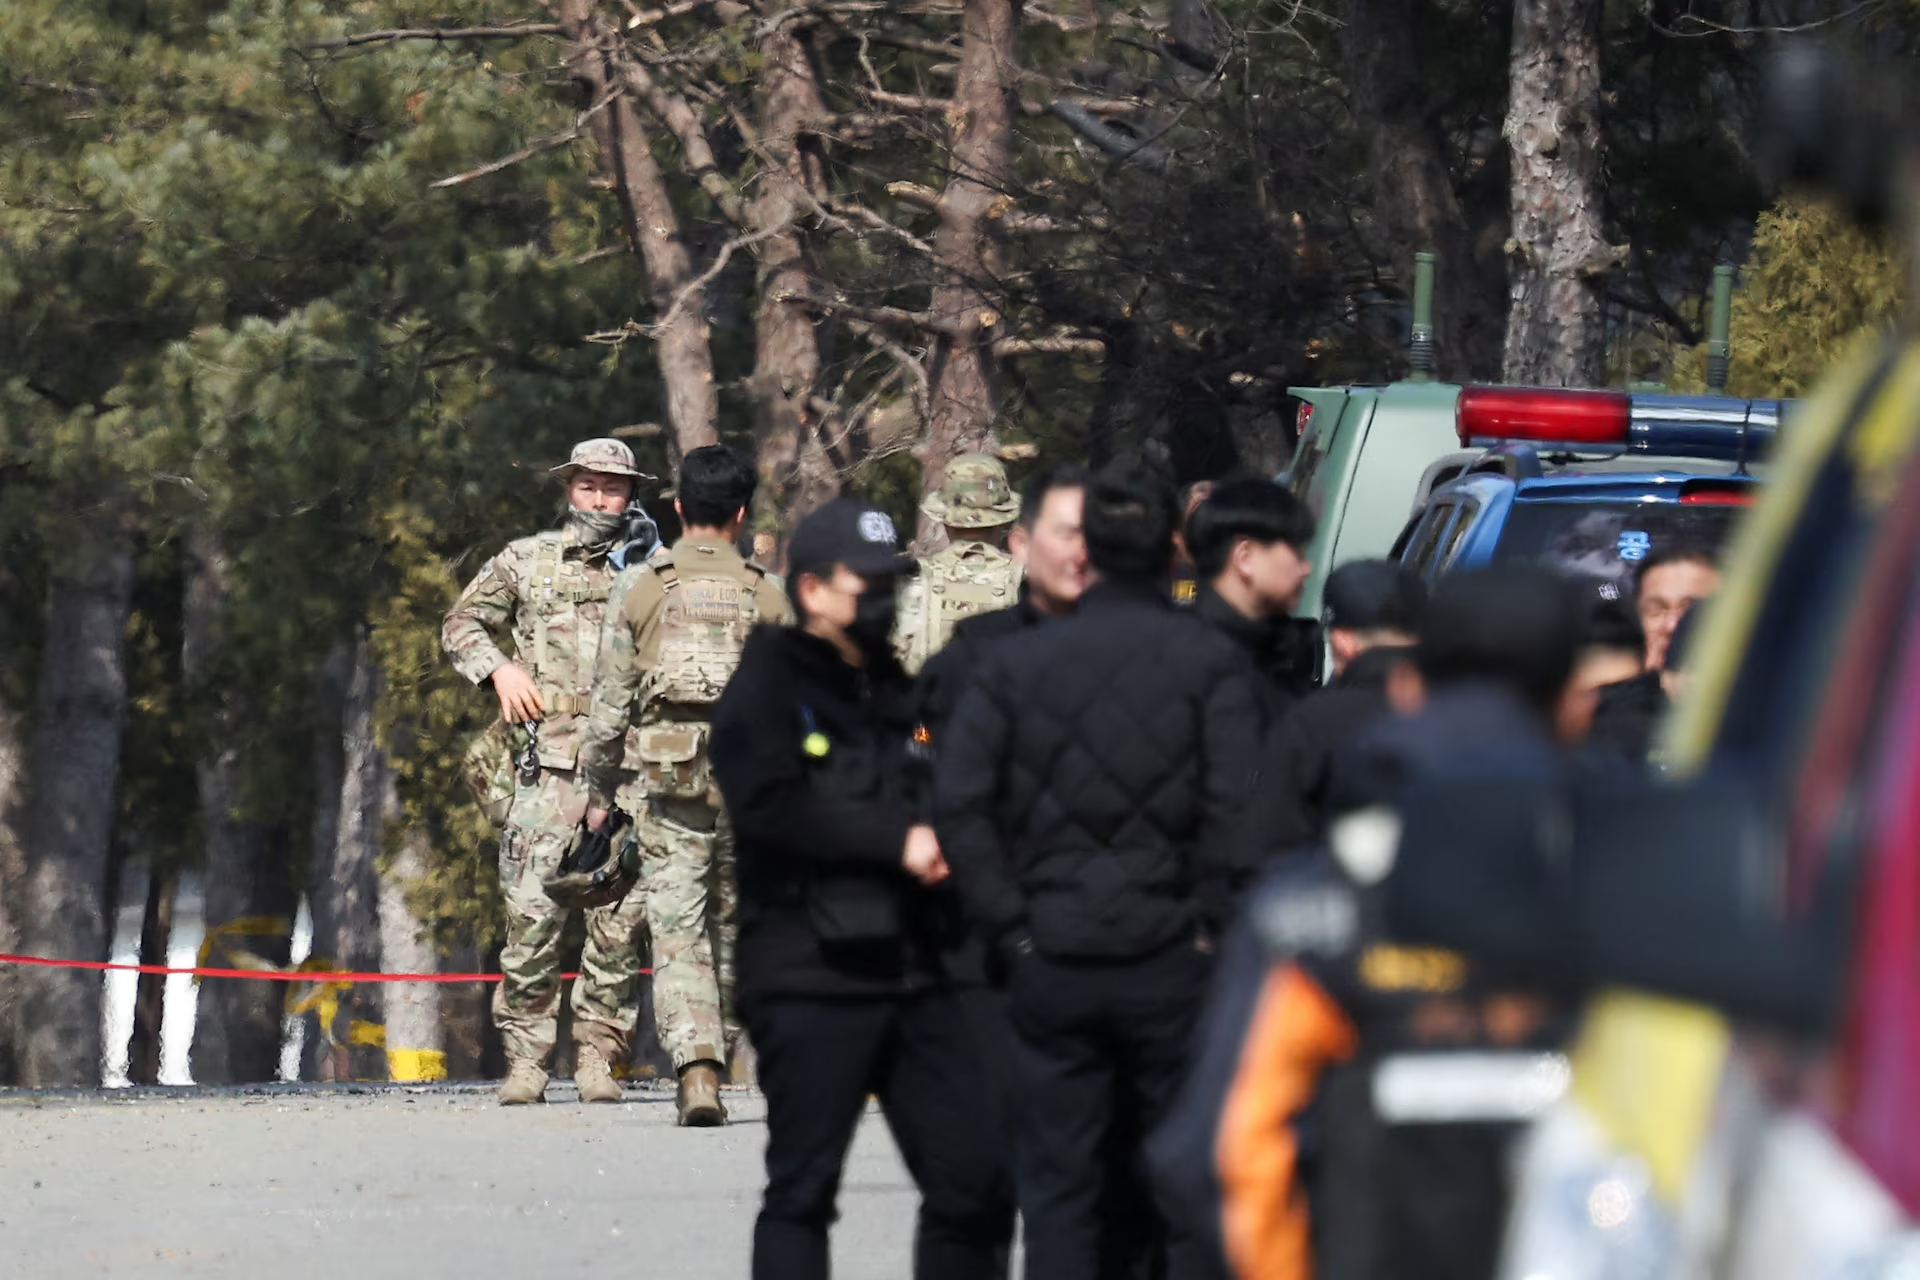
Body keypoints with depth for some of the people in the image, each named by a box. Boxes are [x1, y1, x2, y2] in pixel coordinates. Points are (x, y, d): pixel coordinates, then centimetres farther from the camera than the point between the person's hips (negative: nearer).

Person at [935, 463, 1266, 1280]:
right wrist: (1210, 923, -4)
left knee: (1059, 1190, 6)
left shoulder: (1014, 663, 5)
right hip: (1171, 963, -2)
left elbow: (958, 805, -3)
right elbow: (1235, 809, -14)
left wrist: (1011, 929, 0)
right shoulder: (1211, 662, -3)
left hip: (1051, 966, 2)